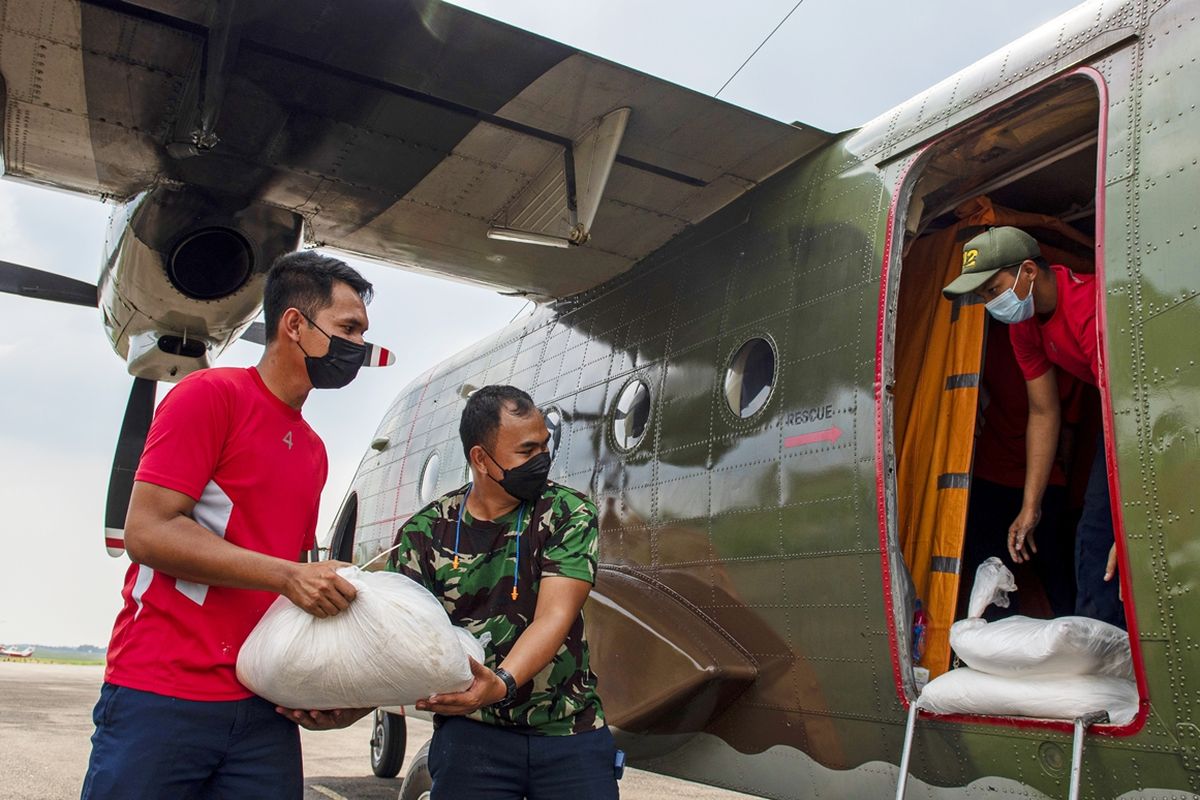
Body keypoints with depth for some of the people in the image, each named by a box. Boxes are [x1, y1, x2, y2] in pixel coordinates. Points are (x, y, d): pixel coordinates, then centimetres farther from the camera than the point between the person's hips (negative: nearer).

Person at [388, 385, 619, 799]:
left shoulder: (568, 514, -5)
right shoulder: (424, 534, -2)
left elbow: (555, 615, -18)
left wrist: (502, 683, -35)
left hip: (570, 731, 0)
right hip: (472, 732, 0)